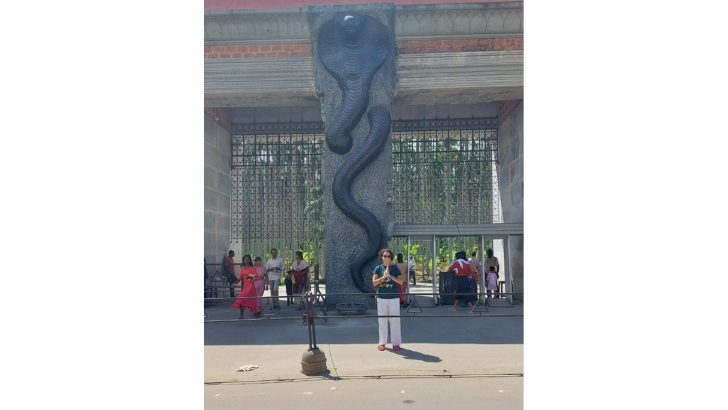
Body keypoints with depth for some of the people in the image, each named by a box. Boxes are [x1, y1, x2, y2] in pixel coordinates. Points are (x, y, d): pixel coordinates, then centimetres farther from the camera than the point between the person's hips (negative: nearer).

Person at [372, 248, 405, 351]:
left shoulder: (394, 268, 2)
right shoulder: (378, 268, 3)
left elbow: (401, 281, -6)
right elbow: (374, 283, -6)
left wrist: (390, 276, -15)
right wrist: (384, 276, -17)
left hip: (393, 298, -1)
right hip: (381, 298, 1)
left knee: (395, 321, 1)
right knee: (382, 321, 5)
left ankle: (396, 343, 8)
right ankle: (382, 342, 13)